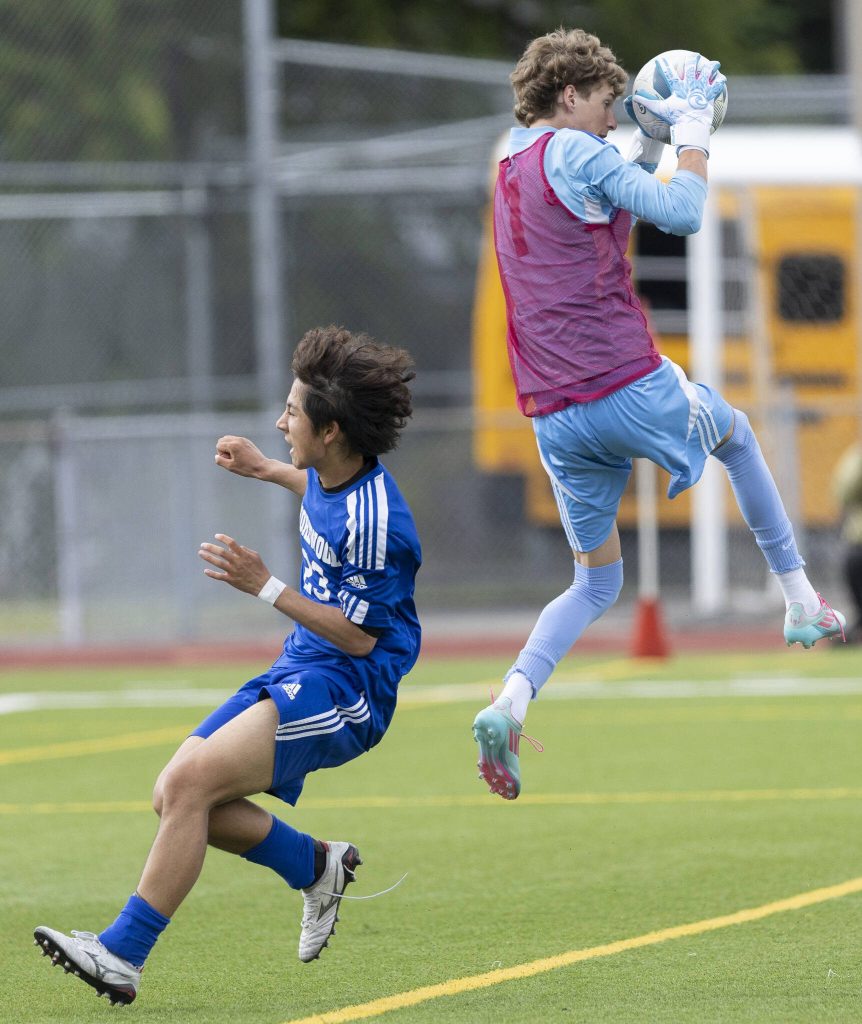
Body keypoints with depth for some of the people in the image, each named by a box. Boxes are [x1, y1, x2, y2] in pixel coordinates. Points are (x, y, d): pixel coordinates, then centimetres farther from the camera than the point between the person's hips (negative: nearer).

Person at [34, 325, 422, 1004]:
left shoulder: (374, 523, -23)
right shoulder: (332, 474, 5)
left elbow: (360, 637, -21)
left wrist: (267, 588, -23)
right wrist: (266, 470, 30)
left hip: (345, 690, -10)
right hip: (296, 675, 10)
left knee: (190, 782, -22)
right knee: (176, 796, 1)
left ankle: (123, 955, -22)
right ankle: (317, 867, 17)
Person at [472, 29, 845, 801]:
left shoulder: (511, 171, 17)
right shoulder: (571, 152, -9)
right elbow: (682, 214, -14)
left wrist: (653, 142, 25)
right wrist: (694, 128, -1)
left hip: (555, 414, 7)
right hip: (629, 383, -7)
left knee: (596, 584, 14)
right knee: (734, 429, 27)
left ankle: (510, 701, -12)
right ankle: (802, 604, 31)